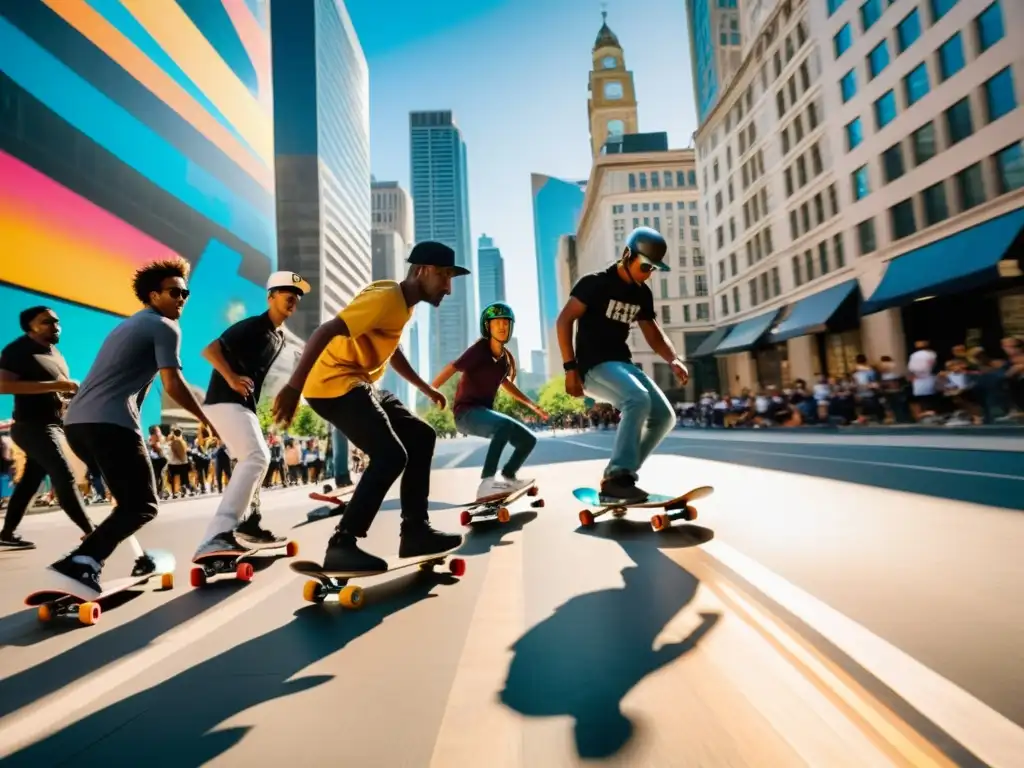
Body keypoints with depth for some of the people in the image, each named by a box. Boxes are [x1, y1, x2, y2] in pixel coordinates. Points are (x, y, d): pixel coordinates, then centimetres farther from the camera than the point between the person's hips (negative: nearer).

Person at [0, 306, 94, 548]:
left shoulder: (55, 354, 17)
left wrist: (72, 391, 7)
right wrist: (56, 386, -26)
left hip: (53, 425, 9)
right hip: (33, 424, -9)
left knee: (29, 481, 14)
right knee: (64, 476, -18)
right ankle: (91, 533, -22)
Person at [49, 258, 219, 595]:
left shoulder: (127, 325, 28)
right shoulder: (164, 327, 0)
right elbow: (173, 385, -9)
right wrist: (206, 420, 1)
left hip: (77, 421, 10)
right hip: (111, 424, -9)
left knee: (130, 494, 23)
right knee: (142, 505, -5)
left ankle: (138, 558, 25)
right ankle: (79, 562, -20)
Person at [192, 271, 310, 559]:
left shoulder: (279, 338, 17)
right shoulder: (253, 326, -9)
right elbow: (210, 349, -17)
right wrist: (232, 379, -27)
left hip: (244, 404, 10)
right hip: (225, 401, -10)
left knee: (256, 460, 15)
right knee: (257, 457, -23)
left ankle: (246, 524, 26)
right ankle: (216, 537, -27)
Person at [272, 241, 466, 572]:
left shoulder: (402, 302, 14)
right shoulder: (385, 297, -17)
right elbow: (325, 332, -28)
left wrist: (425, 387, 33)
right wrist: (293, 387, -35)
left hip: (359, 385, 10)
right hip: (333, 385, -10)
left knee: (421, 437, 9)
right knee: (390, 456, -20)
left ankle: (415, 531, 14)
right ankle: (341, 545, -9)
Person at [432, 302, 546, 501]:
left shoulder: (507, 358, 7)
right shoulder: (479, 349, -15)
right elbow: (451, 368, -20)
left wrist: (532, 405, 25)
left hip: (485, 412, 8)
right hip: (466, 412, -8)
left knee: (529, 440, 10)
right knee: (506, 425, -36)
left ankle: (507, 477, 31)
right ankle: (486, 483, -34)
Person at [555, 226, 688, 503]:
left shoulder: (642, 294, 12)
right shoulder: (595, 283, -9)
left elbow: (654, 334, 15)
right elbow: (564, 321, -12)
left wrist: (674, 360, -6)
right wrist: (570, 367, -19)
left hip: (623, 364, 8)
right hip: (593, 366, -8)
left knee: (664, 416, -2)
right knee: (639, 399, -32)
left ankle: (617, 477, 4)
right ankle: (619, 476, -27)